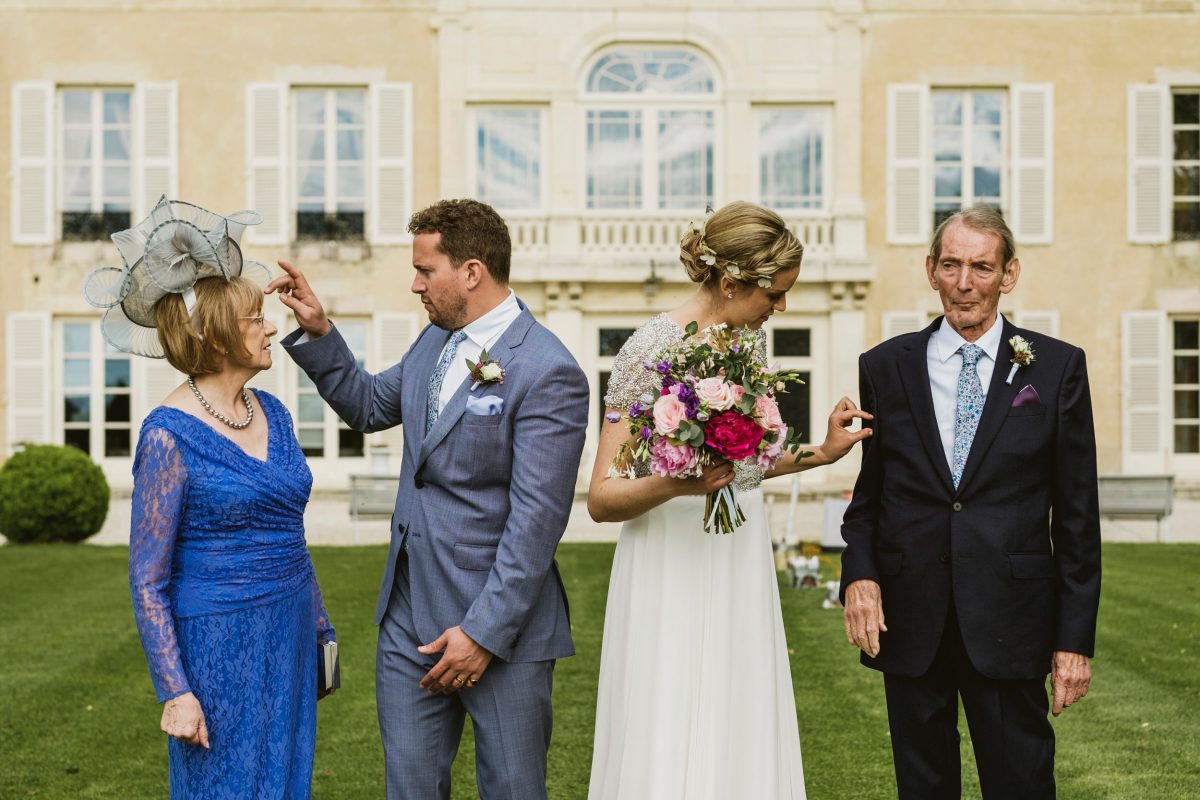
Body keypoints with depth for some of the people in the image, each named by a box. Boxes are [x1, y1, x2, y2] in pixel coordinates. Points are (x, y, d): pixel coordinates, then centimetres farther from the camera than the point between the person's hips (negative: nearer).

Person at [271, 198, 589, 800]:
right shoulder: (436, 341, 8)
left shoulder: (547, 373, -17)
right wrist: (317, 332, 11)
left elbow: (536, 521, -20)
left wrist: (485, 633, -19)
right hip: (410, 615, 7)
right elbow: (370, 405, 24)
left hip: (499, 618, -7)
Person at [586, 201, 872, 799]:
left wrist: (821, 453, 14)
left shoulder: (750, 339, 7)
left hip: (743, 559, 7)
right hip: (674, 567, -7)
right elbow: (602, 500, -14)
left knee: (741, 744, 10)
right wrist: (672, 485, -31)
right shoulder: (651, 349, -14)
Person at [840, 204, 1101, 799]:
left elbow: (1077, 512, 1)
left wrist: (1075, 636, -2)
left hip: (1009, 619, -1)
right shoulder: (884, 367, 6)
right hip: (910, 617, 2)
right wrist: (859, 573, -9)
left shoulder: (1057, 367, 2)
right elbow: (865, 492, 10)